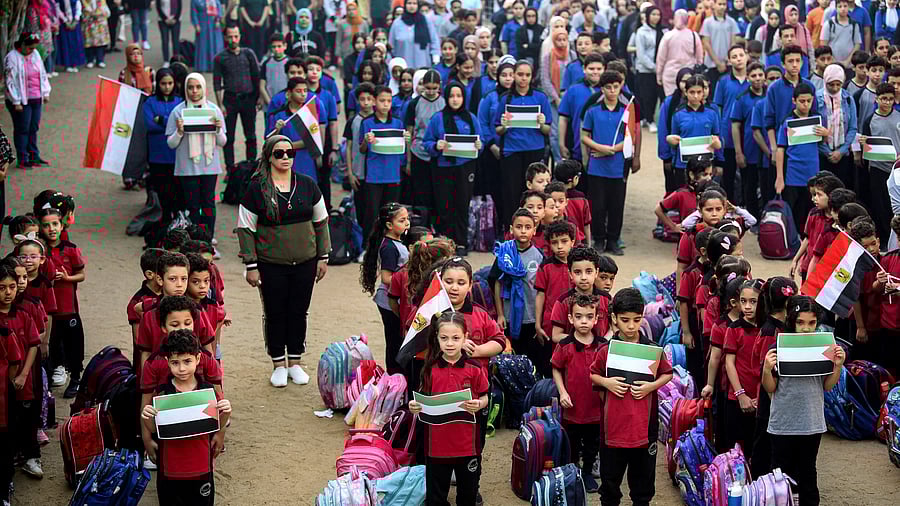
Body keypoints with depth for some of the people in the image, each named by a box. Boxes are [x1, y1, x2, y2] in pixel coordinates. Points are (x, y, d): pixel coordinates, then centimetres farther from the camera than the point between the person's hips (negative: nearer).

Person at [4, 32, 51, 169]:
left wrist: (45, 92, 13)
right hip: (21, 101, -6)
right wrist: (16, 102, -15)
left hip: (36, 99, 6)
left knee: (33, 128, 13)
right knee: (22, 130, -1)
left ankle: (34, 157, 23)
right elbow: (11, 82, -13)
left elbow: (43, 74, 17)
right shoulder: (12, 58, -12)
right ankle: (22, 160, 5)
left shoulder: (35, 54, 8)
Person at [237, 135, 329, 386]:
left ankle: (295, 363, 24)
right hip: (271, 264, -2)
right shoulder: (257, 188, -6)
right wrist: (251, 266, -7)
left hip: (305, 263, 3)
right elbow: (245, 228, -4)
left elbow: (321, 221, 12)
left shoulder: (307, 184, 3)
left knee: (299, 313, 9)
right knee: (275, 314, 5)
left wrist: (323, 257, 9)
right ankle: (279, 366, 19)